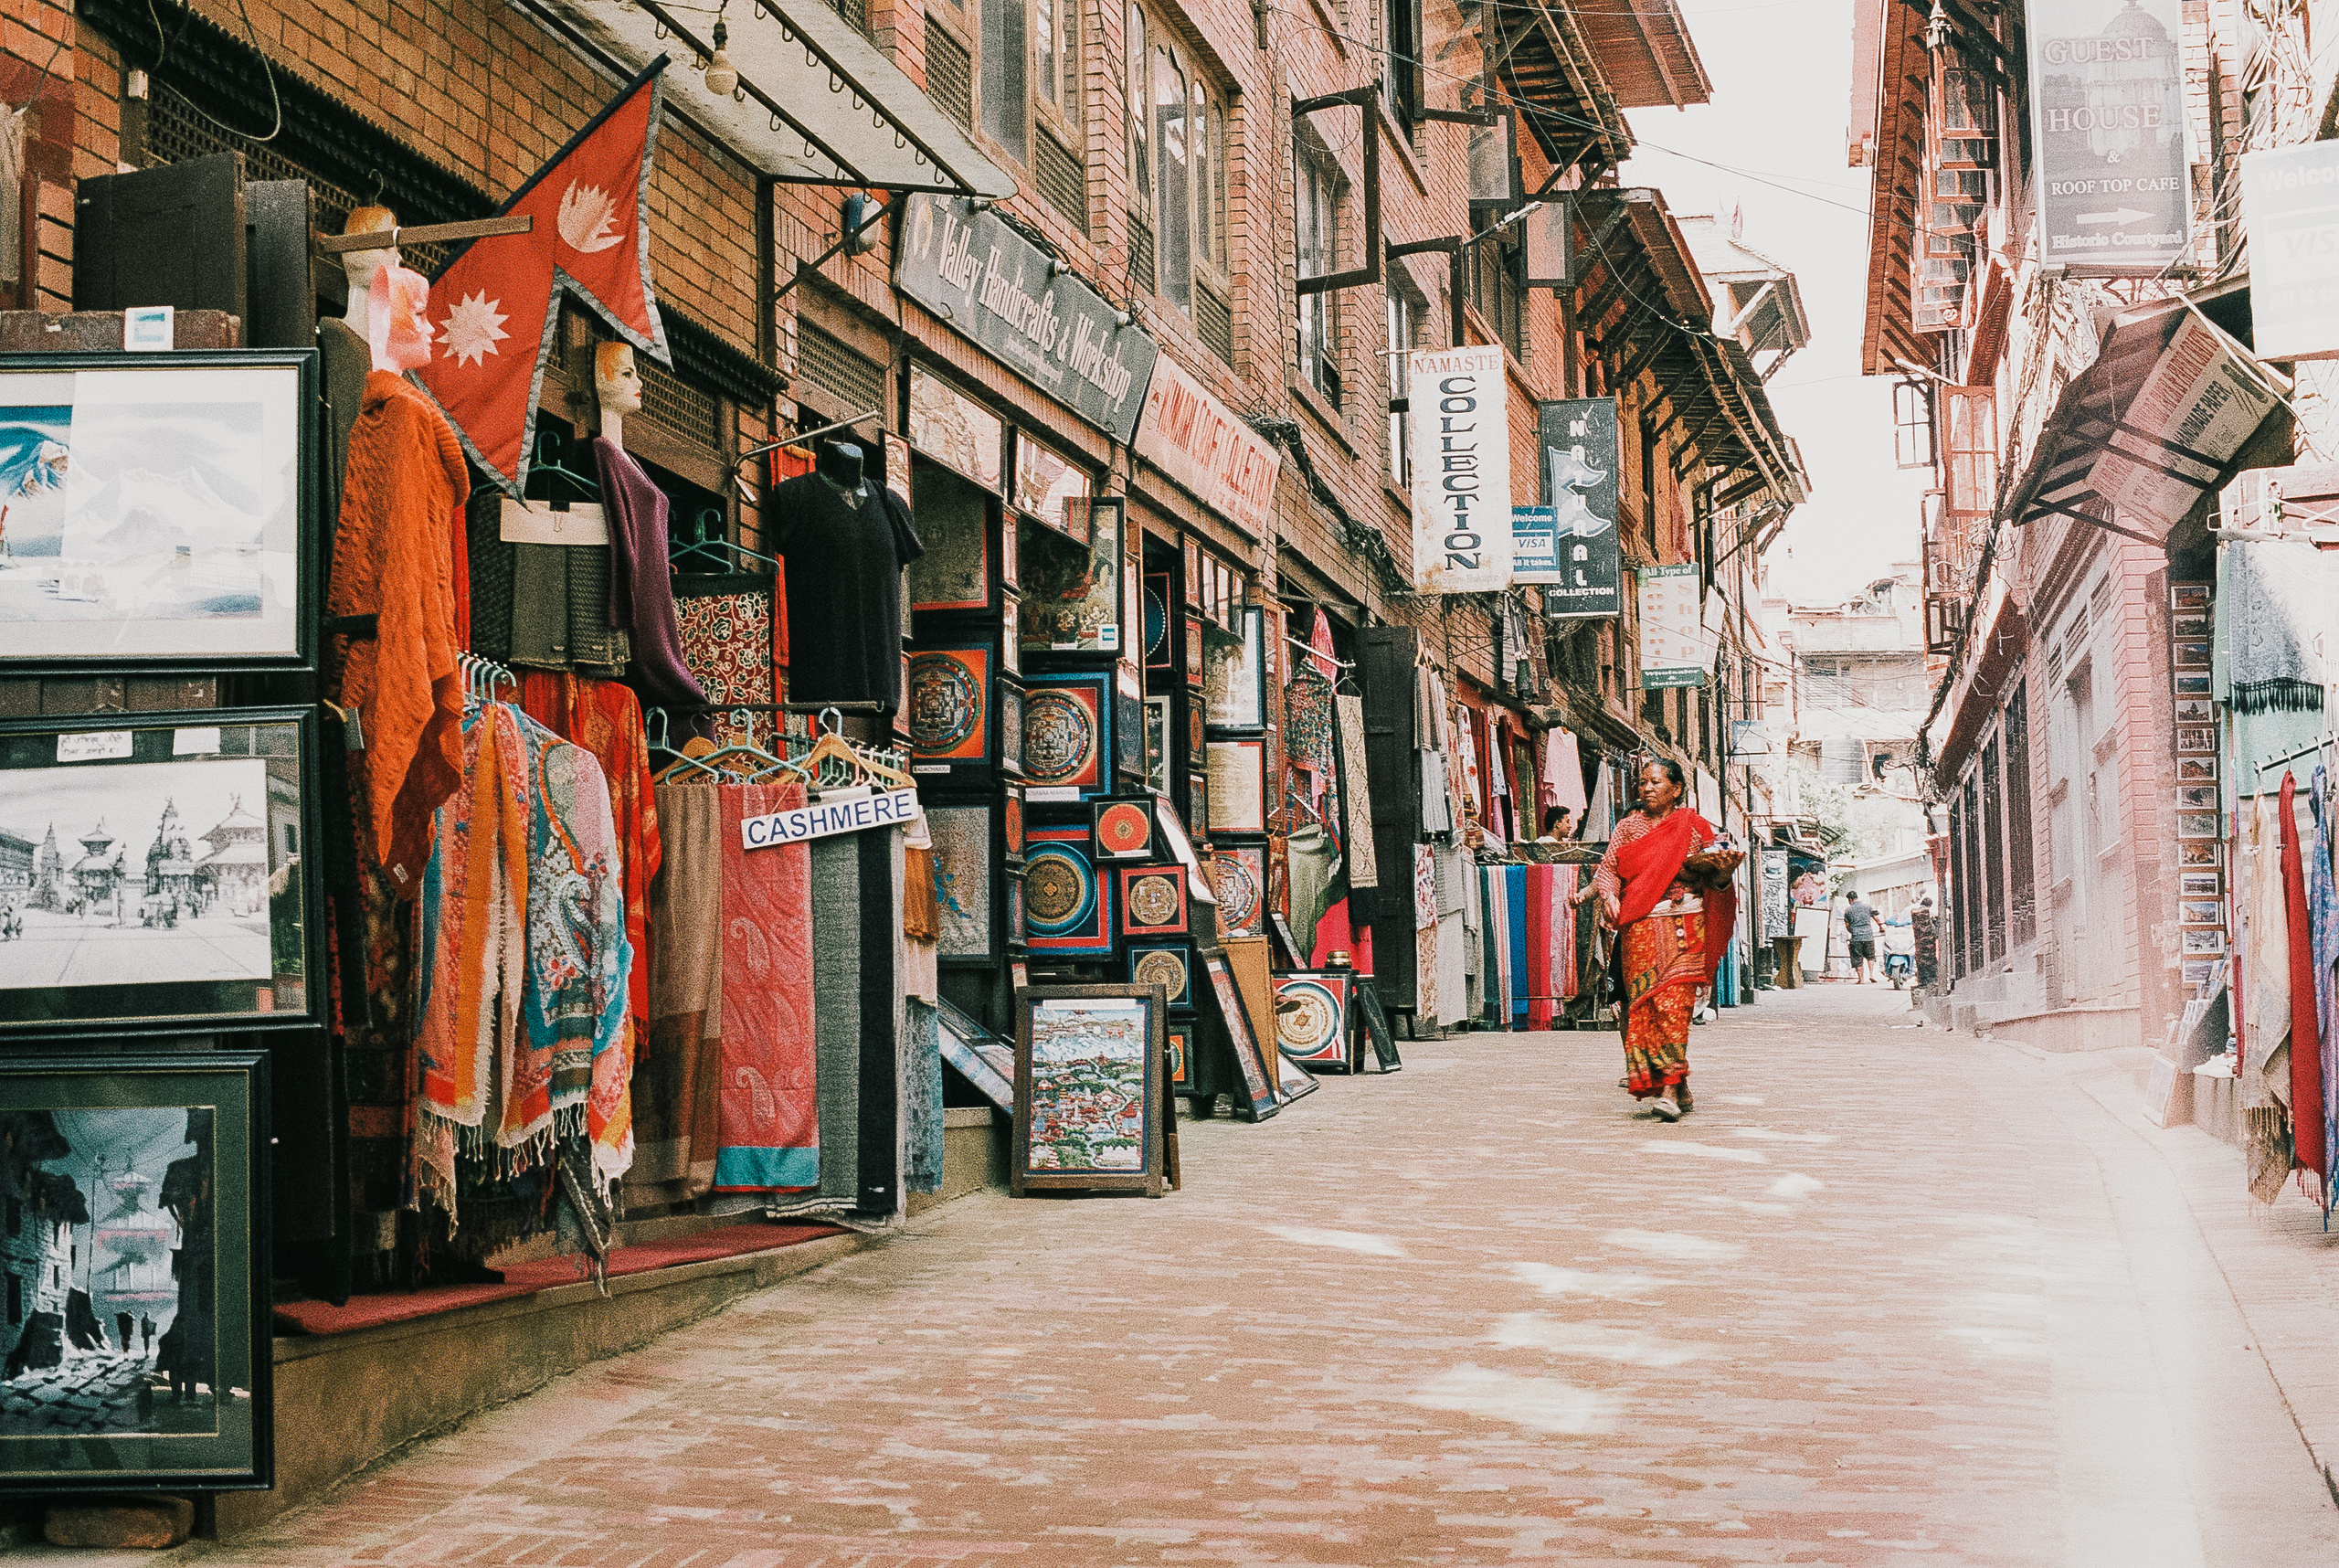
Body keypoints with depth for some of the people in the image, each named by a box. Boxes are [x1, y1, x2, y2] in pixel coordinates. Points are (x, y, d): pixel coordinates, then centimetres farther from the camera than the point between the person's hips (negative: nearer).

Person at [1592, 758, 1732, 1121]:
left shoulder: (1694, 828, 8)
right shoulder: (1628, 827, 15)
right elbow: (1607, 868, 11)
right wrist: (1609, 896, -9)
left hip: (1683, 924, -3)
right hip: (1639, 928, 3)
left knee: (1673, 1001, -15)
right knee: (1642, 1004, -4)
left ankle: (1670, 1089, -21)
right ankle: (1681, 1091, 4)